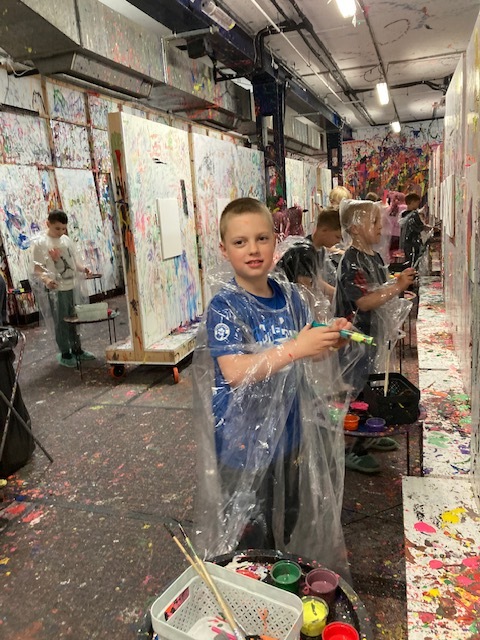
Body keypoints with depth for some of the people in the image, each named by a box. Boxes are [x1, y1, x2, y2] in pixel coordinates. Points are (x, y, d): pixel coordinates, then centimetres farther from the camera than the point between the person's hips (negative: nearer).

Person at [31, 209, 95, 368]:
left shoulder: (66, 240, 10)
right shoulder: (39, 242, -6)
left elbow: (74, 259, 17)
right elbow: (36, 267, -11)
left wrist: (83, 268, -4)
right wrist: (45, 279, -29)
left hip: (72, 286, 6)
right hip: (55, 289, -5)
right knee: (61, 322, 2)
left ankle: (77, 349, 28)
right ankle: (65, 354, 15)